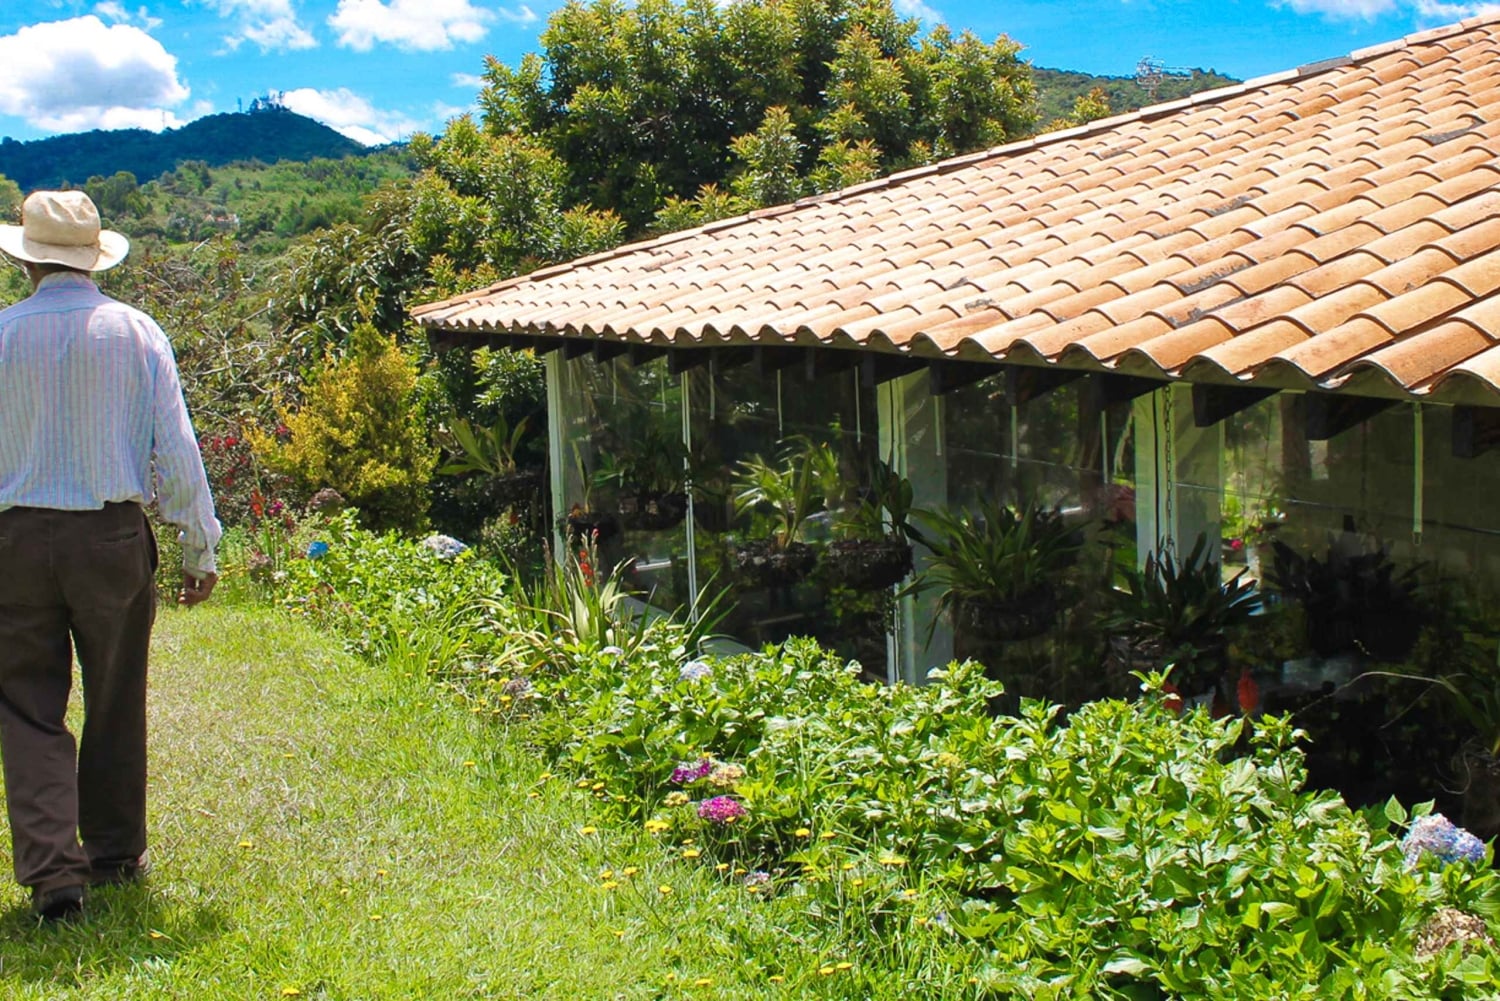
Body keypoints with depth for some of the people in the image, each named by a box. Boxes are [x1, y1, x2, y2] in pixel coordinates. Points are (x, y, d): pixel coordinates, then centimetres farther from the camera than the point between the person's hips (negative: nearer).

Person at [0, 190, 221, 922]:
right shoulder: (135, 332, -3)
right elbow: (176, 446, -3)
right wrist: (200, 548, 3)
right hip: (114, 537, 1)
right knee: (115, 704, 14)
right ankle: (115, 853, 27)